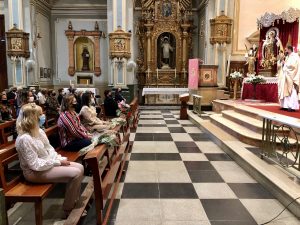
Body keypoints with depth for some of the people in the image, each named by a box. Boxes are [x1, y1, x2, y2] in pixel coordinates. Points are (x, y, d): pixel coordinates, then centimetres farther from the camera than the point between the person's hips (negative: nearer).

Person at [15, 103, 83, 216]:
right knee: (75, 173, -20)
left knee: (79, 167, -1)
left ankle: (74, 202, 14)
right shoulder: (24, 139, -25)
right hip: (35, 172, -9)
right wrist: (58, 162, -19)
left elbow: (49, 149, 11)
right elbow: (35, 164, -25)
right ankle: (68, 209, 1)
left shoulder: (39, 131, 2)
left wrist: (60, 158, -6)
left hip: (49, 163, 9)